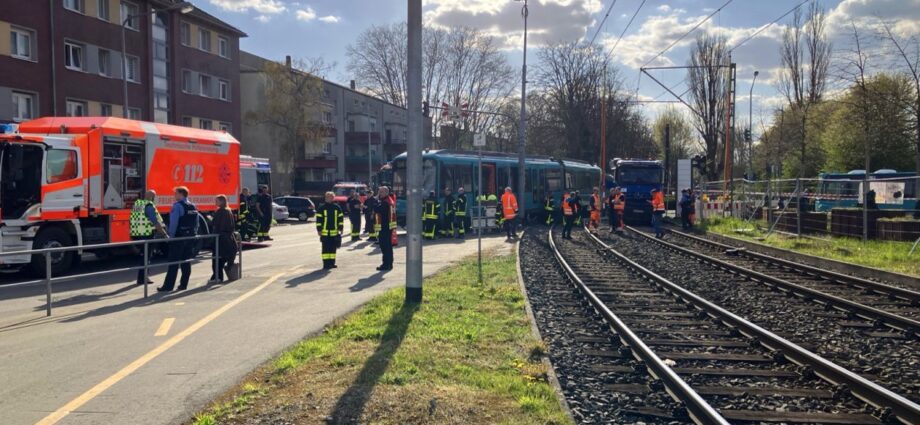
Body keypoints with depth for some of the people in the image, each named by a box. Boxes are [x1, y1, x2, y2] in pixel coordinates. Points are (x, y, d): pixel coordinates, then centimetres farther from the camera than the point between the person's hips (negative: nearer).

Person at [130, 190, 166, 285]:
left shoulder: (137, 204, 13)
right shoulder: (149, 206, -13)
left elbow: (130, 220, 20)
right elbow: (156, 222, -19)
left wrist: (132, 234, 30)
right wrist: (165, 234, -16)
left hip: (136, 235, 8)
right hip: (146, 235, -8)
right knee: (145, 257, 1)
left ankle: (142, 277, 23)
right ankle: (141, 279, 5)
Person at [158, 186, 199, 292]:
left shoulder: (177, 206, -12)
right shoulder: (193, 207, 12)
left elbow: (173, 223, -17)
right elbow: (196, 224, 12)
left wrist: (170, 236, -11)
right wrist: (193, 234, 16)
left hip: (179, 237, -7)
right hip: (190, 238, 7)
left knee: (173, 263, -5)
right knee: (186, 262, 10)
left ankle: (168, 286, -4)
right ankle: (183, 284, 12)